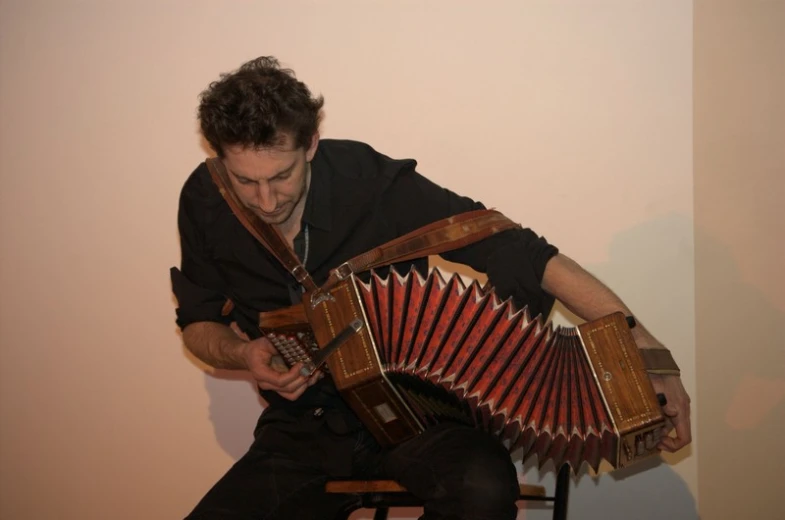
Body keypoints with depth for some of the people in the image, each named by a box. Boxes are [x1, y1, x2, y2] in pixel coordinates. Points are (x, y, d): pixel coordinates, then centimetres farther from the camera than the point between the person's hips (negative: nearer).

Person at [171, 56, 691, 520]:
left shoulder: (374, 184, -20)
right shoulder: (205, 202, -8)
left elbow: (519, 251, -19)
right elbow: (198, 323, 8)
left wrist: (646, 349, -23)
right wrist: (245, 355, -15)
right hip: (302, 428, 3)